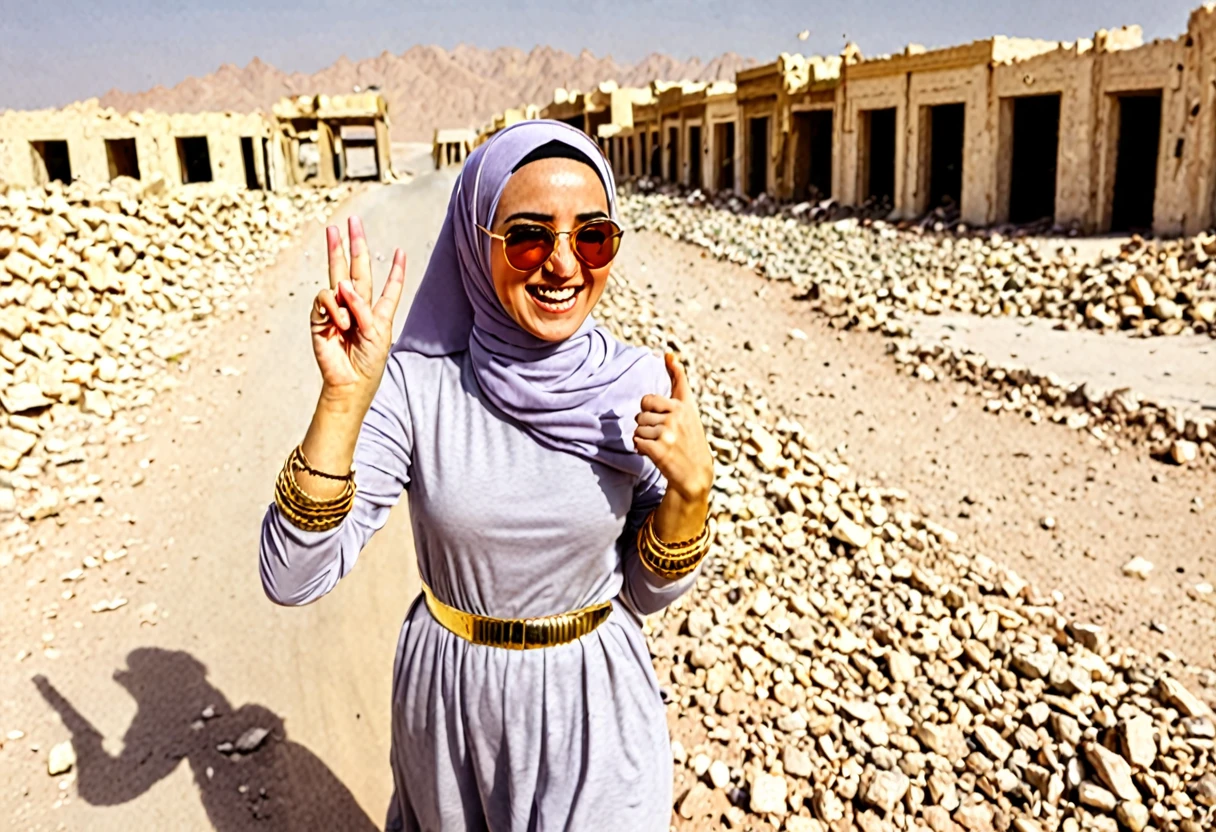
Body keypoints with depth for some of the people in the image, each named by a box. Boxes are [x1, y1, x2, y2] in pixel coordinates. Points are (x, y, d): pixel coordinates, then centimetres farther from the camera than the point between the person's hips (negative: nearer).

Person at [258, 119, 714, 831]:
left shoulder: (643, 388, -15)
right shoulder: (415, 386, -18)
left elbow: (648, 591, -6)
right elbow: (294, 579, -23)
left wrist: (691, 486, -25)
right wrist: (346, 398, -32)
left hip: (593, 703, 0)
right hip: (452, 699, 0)